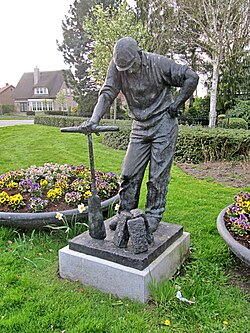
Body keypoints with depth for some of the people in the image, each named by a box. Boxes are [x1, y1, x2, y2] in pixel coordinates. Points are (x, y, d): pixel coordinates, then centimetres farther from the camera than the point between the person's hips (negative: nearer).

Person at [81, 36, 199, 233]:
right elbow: (107, 94, -12)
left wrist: (177, 103, -6)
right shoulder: (117, 66, -5)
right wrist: (95, 119, -29)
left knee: (158, 174, -2)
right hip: (140, 126, 4)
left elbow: (191, 77, -5)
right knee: (130, 172, 3)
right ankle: (125, 213, 17)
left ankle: (153, 216, 12)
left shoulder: (159, 63, -13)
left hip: (164, 123, -3)